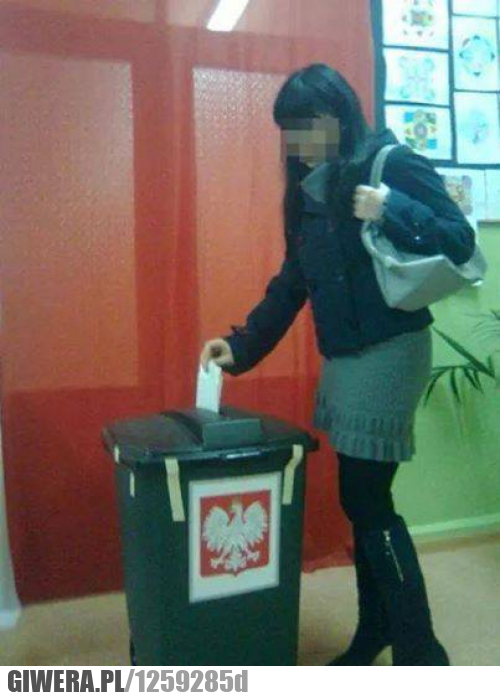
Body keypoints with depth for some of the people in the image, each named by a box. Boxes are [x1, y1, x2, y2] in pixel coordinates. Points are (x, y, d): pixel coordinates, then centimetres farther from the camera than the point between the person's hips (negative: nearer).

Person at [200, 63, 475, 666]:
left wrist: (393, 211, -25)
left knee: (367, 501, -4)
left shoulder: (392, 164, -8)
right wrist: (242, 345, 6)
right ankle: (374, 634, 30)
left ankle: (422, 655, 13)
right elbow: (292, 282, 13)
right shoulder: (308, 188, 11)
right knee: (361, 499, 12)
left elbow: (460, 242, -10)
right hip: (341, 357, 7)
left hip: (390, 350, -7)